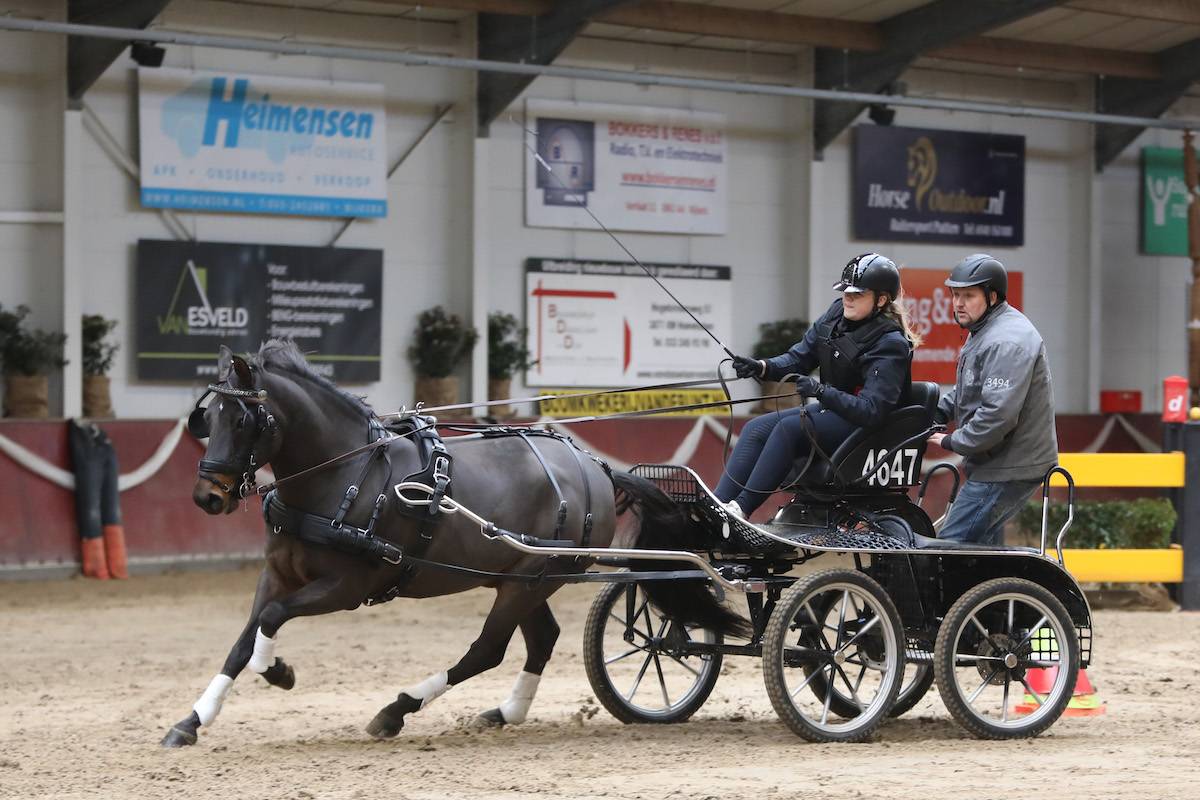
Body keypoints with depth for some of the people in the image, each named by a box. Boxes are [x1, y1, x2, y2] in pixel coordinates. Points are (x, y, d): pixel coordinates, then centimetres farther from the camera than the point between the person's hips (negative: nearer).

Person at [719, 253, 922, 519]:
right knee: (756, 429, -9)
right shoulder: (838, 314, 2)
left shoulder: (891, 345, -20)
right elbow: (801, 357, 6)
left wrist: (822, 391, -37)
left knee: (789, 428, -29)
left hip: (866, 426, -8)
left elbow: (871, 411, -27)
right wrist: (762, 368, -13)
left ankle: (741, 508, -29)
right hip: (831, 410, 8)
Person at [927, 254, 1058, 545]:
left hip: (1010, 470, -11)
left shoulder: (1007, 341, -22)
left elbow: (999, 414, -29)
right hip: (996, 464, 11)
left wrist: (952, 442, -18)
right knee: (985, 544, 19)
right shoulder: (984, 330, 14)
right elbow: (966, 390, 26)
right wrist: (937, 413, 9)